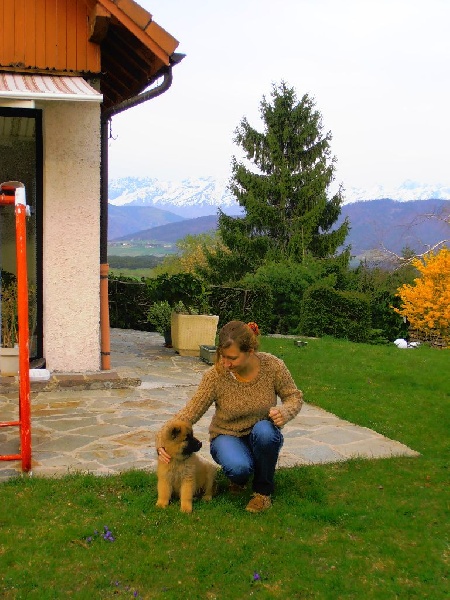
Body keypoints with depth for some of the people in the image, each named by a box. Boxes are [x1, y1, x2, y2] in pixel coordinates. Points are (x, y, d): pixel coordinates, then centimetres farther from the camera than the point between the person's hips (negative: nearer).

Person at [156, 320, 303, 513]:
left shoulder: (272, 366, -18)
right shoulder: (215, 375, -21)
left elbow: (294, 396, -4)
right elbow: (190, 412, -17)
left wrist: (285, 411, -27)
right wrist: (164, 442, -29)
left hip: (263, 438, 1)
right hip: (227, 436, -1)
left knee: (264, 430, -36)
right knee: (239, 468, -35)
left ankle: (263, 491, -10)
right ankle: (239, 479, 6)